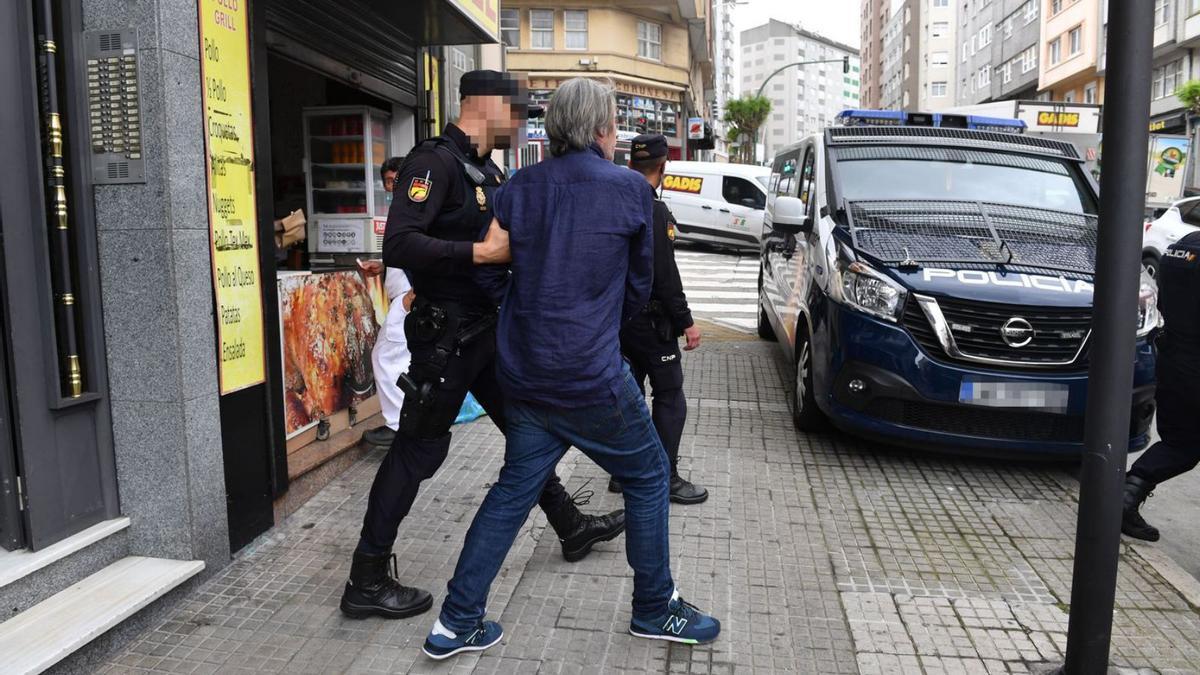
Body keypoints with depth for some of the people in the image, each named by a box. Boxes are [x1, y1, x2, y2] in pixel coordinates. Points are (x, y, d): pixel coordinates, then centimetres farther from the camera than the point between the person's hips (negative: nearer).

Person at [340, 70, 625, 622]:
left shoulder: (487, 170, 14)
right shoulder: (436, 161, -15)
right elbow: (399, 245, -27)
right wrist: (478, 252, -30)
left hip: (488, 328, 9)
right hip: (445, 333, -9)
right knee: (418, 448, -3)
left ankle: (572, 528, 36)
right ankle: (366, 582, 11)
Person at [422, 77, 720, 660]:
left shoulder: (520, 186, 5)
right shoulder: (630, 188, -5)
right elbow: (639, 286, 5)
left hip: (523, 372, 5)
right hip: (592, 377, -5)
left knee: (514, 489, 17)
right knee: (648, 479, 15)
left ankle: (456, 621, 20)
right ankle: (655, 610, 28)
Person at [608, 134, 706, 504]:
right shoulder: (654, 212, -18)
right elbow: (665, 276, -21)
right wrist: (685, 322, -15)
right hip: (649, 320, -8)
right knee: (670, 399, 2)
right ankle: (665, 478, 6)